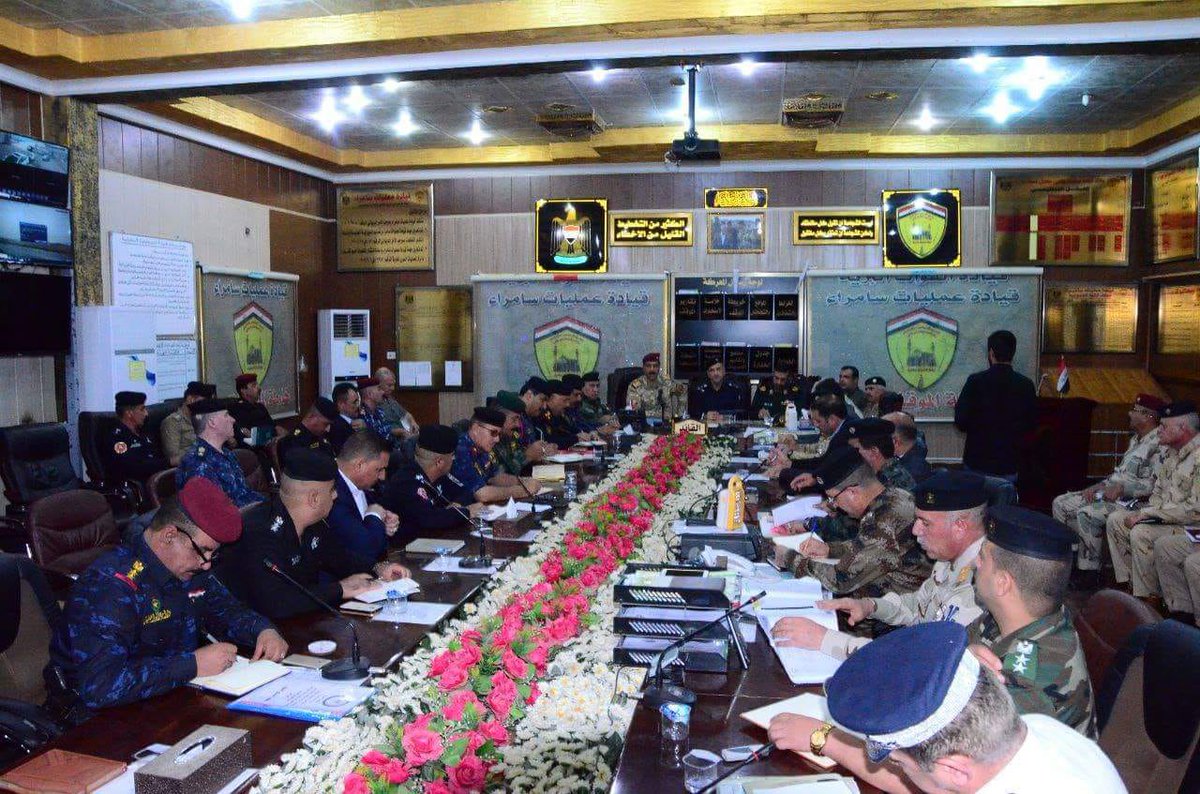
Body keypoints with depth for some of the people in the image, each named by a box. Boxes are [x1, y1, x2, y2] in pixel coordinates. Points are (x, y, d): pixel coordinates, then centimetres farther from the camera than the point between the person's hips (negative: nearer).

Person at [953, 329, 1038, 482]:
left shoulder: (976, 381, -13)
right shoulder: (1026, 385, -4)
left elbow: (961, 423, -12)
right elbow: (1033, 425, 4)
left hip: (978, 464, -2)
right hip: (1012, 464, 2)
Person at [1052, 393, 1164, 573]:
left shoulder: (1159, 444, -13)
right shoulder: (1135, 439, 18)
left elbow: (1156, 484, -21)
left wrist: (1122, 488, -25)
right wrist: (1099, 486, 8)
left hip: (1132, 500, -10)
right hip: (1109, 491, 10)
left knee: (1086, 514, -31)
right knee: (1060, 503, 1)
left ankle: (1091, 570, -17)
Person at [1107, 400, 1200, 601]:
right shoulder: (1170, 451, 8)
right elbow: (1159, 490, 19)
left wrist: (1148, 514, -21)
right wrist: (1143, 512, 0)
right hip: (1165, 515, 10)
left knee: (1141, 534, -29)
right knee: (1115, 519, 1)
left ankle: (1149, 598, -15)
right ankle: (1131, 583, 3)